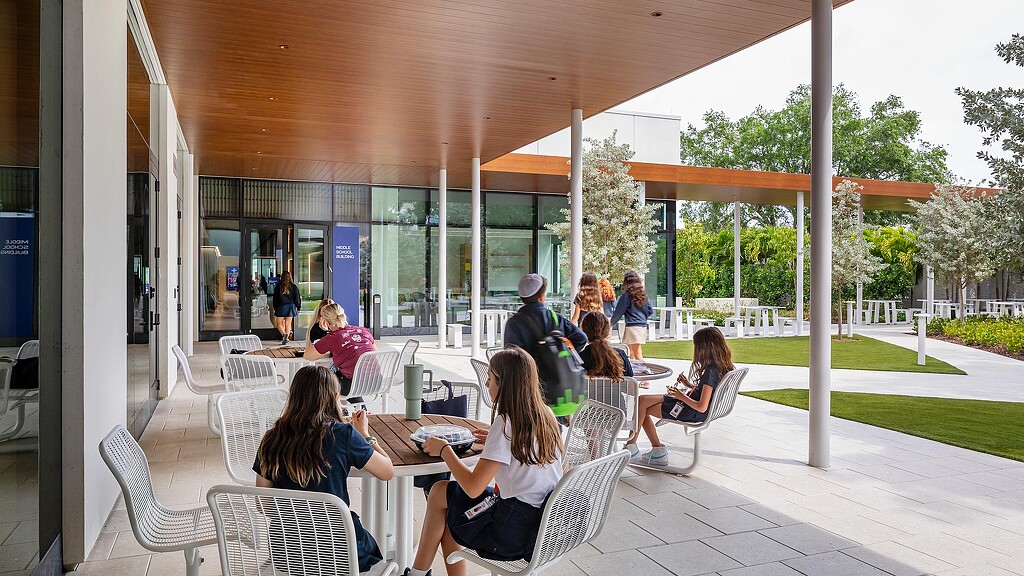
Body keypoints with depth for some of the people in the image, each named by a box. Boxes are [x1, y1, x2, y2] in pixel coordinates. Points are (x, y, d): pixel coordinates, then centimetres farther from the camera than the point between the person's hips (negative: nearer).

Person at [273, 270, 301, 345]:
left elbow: (275, 298, 2)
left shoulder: (278, 286, -3)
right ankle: (286, 338, 8)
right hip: (291, 307, 2)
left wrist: (275, 308, 10)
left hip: (281, 307, -2)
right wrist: (298, 308, 10)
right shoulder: (294, 287, -1)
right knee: (288, 323, 9)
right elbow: (297, 299, 2)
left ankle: (284, 334, -19)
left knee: (279, 323, 6)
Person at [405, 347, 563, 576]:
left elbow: (473, 488, -19)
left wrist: (444, 449, -7)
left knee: (440, 492, 12)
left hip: (518, 531, -7)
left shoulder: (506, 424, -20)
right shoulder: (546, 416, 2)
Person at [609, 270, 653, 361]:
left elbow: (618, 312, -3)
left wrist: (611, 323, 11)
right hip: (643, 326, 7)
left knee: (637, 354, -6)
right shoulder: (643, 294, 9)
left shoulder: (626, 295, -9)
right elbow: (650, 311, 12)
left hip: (632, 326, -7)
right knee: (631, 353, 14)